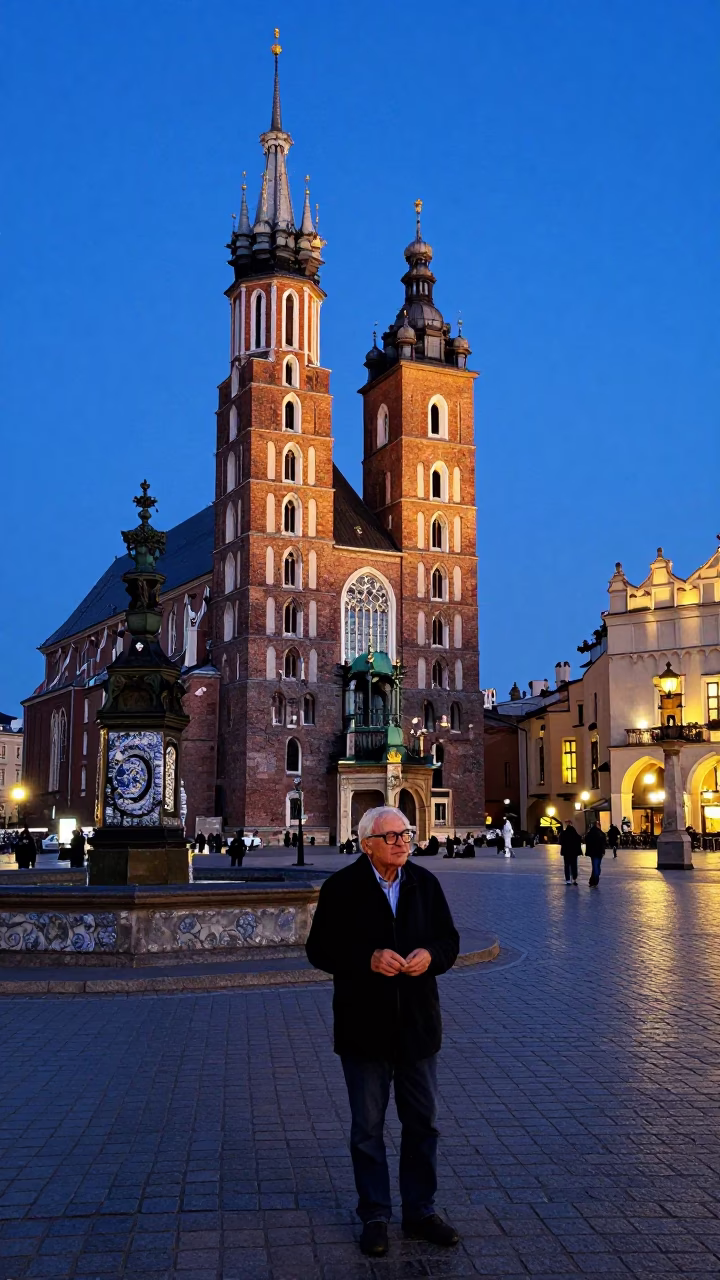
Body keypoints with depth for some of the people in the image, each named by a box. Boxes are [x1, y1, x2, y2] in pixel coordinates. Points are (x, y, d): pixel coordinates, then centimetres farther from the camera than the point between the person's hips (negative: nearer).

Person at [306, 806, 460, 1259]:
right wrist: (368, 959, -23)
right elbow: (320, 949, -9)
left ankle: (420, 1211, 31)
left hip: (418, 1023, 3)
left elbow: (449, 940, 7)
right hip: (364, 1026, -3)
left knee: (423, 1123, 14)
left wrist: (431, 956, -15)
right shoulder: (342, 888, -9)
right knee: (368, 1128, 10)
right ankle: (375, 1216, 25)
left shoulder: (425, 883, 1)